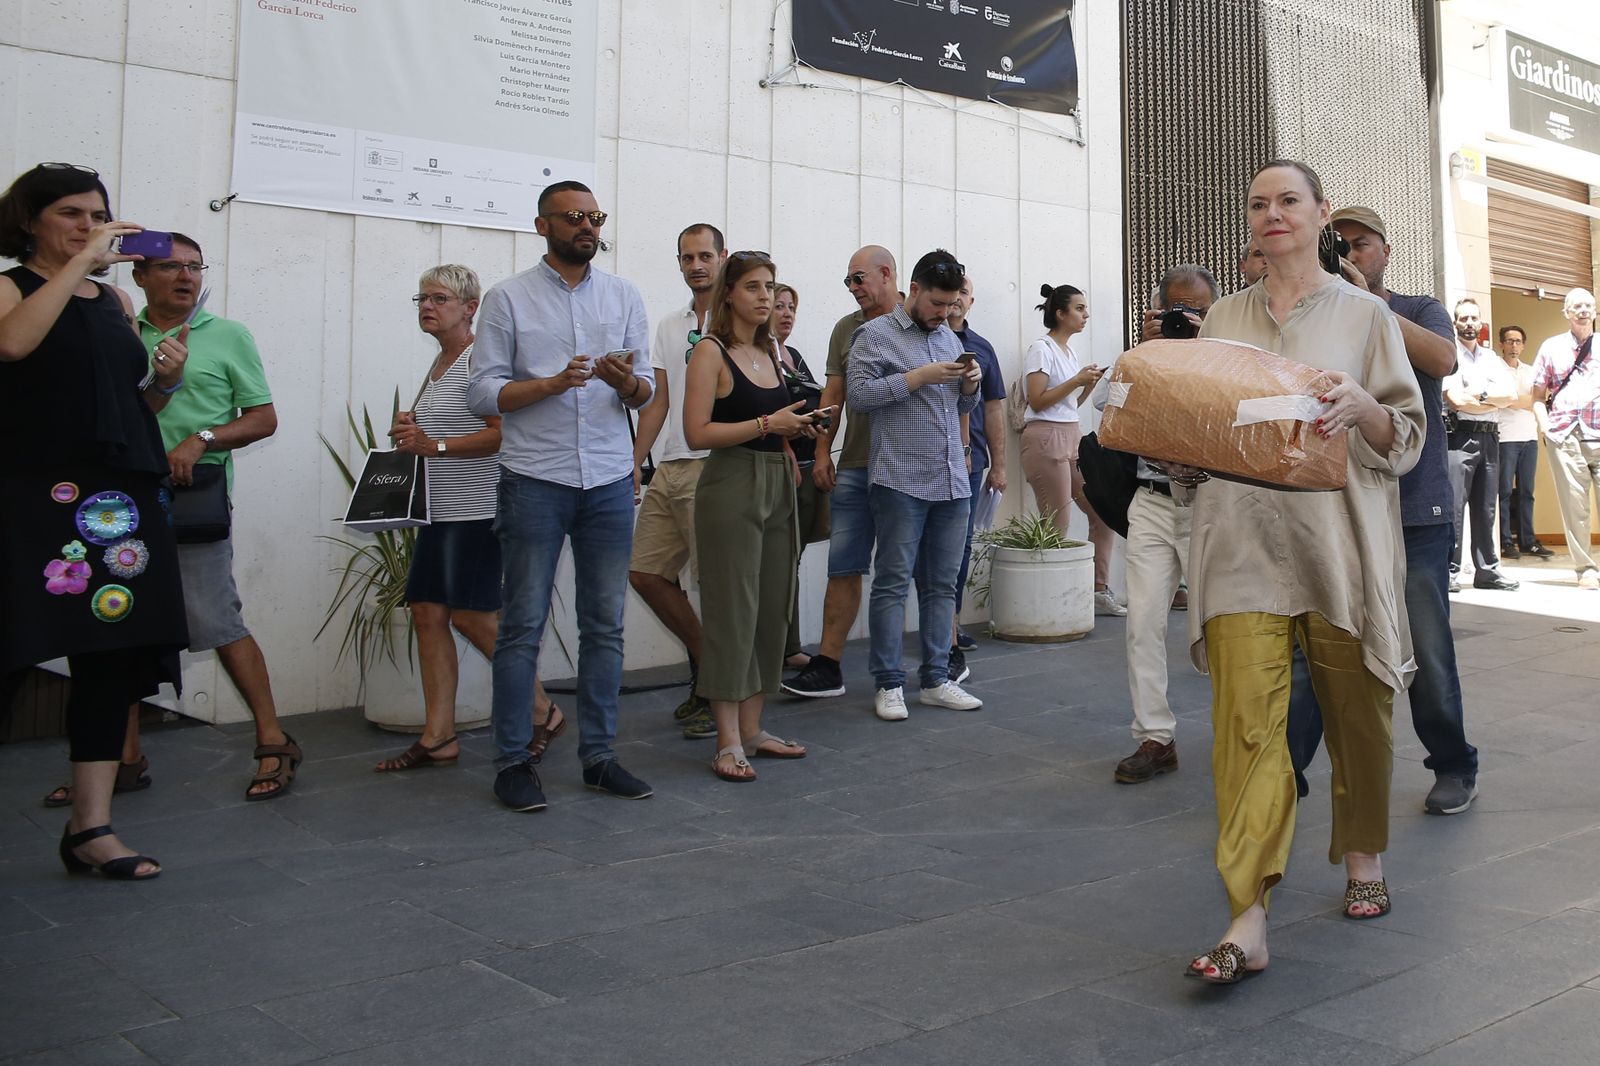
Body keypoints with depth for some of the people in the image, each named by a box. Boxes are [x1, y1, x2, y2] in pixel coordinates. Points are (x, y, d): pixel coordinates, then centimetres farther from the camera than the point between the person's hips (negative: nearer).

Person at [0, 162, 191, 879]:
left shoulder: (117, 301, 18)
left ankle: (91, 827, 11)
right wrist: (80, 262, -16)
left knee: (114, 658, 4)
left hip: (119, 496, 6)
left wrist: (166, 379, 4)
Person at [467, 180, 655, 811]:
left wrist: (627, 383, -14)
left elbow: (646, 393, 9)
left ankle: (599, 754, 15)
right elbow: (482, 393, -3)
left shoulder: (624, 296, 11)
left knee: (605, 624, 6)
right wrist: (552, 384, -16)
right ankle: (512, 761, 8)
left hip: (610, 481, 3)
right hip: (534, 482, -3)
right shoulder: (508, 298, 3)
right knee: (523, 625, 0)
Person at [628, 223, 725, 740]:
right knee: (644, 572, 8)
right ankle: (704, 663, 24)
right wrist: (635, 462, 11)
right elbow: (659, 402, 18)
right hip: (669, 467, 8)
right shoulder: (669, 326, 18)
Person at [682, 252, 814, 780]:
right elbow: (697, 433, -14)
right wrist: (767, 424, -16)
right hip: (731, 485, -7)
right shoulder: (711, 351, -6)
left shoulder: (772, 350, 16)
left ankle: (751, 728, 18)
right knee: (733, 611, -5)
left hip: (778, 486, 8)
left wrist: (796, 427, 10)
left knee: (772, 608, 8)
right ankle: (728, 742, 2)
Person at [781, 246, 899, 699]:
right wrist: (822, 452, 7)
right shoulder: (846, 329, 13)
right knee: (843, 568, 3)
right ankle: (827, 666, 6)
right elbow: (833, 395, 14)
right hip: (855, 467, 4)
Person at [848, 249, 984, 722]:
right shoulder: (874, 335, -1)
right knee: (893, 582, -3)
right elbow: (860, 392, -11)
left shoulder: (950, 338, 19)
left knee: (941, 584, 8)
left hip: (952, 482, 6)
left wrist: (970, 384, 1)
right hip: (901, 481, -6)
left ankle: (936, 679, 15)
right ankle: (888, 684, 4)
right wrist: (921, 377, -15)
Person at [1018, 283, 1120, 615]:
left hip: (1073, 435, 9)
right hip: (1046, 438, -9)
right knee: (1057, 530, -6)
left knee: (1102, 512, 7)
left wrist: (1090, 383, 5)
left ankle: (1100, 591, 15)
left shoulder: (1068, 350, 17)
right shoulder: (1041, 349, -7)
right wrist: (1077, 380, -14)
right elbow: (1038, 401, -14)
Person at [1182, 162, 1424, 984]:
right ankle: (1247, 923, -10)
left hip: (1337, 538, -1)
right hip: (1243, 539, 1)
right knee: (1244, 721, -9)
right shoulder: (1223, 318, 14)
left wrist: (1361, 407, -18)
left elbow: (1406, 434, 3)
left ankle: (1363, 858, 36)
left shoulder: (1364, 314, 6)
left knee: (1355, 710, 11)